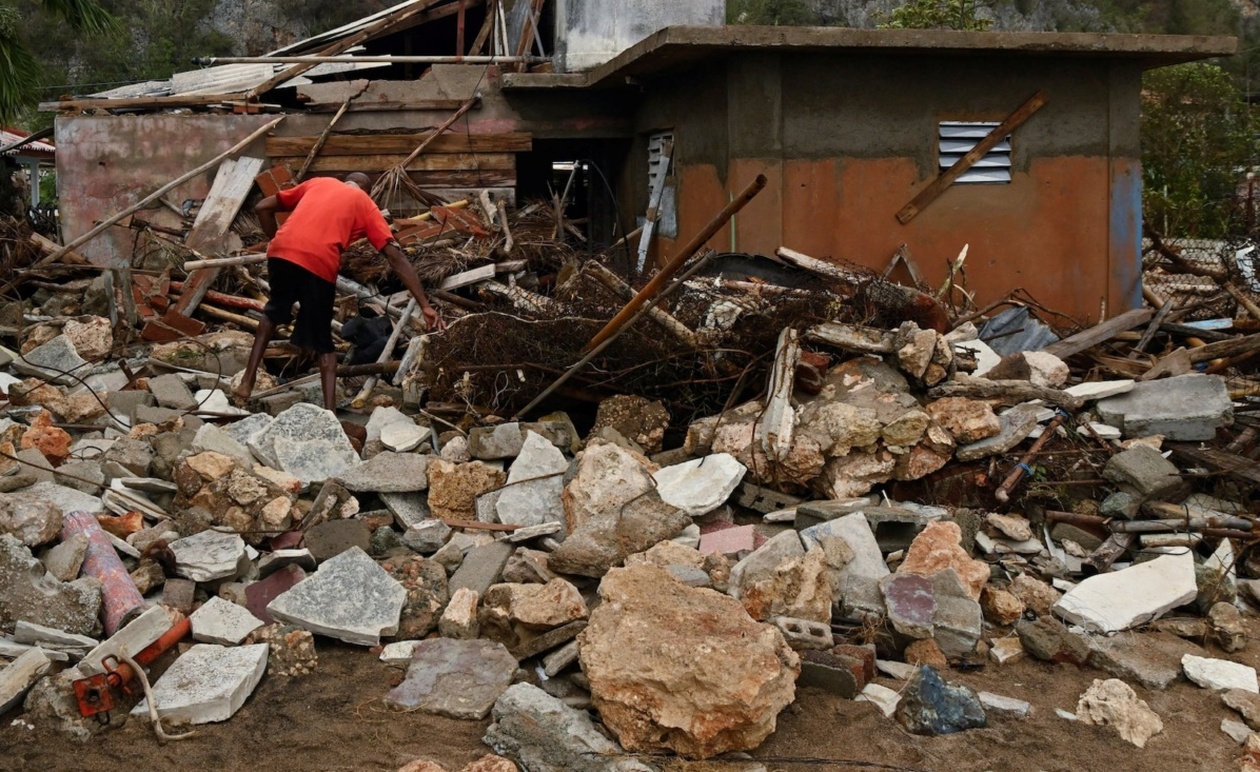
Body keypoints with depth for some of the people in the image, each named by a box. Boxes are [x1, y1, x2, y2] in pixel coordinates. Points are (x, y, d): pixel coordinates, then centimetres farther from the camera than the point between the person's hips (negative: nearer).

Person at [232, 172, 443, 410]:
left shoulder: (318, 182, 30)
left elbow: (263, 208, 28)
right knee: (322, 342, 14)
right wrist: (425, 306, 8)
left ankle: (247, 382, 29)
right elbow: (396, 257, 11)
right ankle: (329, 413, 7)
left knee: (273, 312, 32)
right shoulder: (365, 203, 21)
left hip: (281, 253, 3)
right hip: (319, 263, -3)